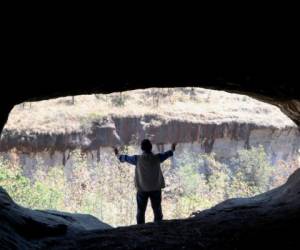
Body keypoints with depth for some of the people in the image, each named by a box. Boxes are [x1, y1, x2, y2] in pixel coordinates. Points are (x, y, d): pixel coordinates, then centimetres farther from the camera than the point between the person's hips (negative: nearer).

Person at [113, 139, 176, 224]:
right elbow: (167, 154, 12)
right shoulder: (157, 158, -8)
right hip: (156, 189, 1)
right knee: (157, 211, 12)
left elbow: (126, 158, 6)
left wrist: (118, 155, 26)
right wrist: (172, 150, 35)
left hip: (142, 189, -1)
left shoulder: (138, 159, -12)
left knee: (141, 211, 9)